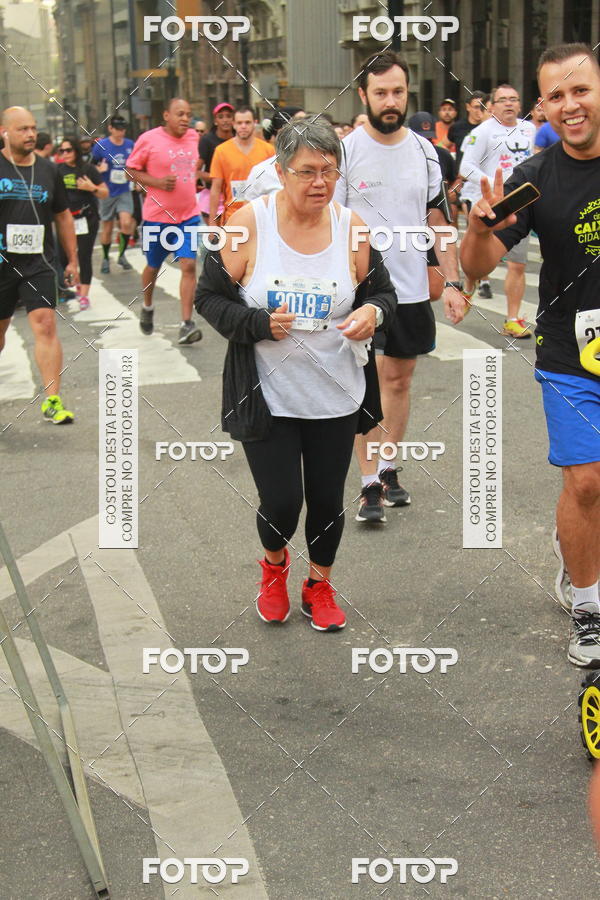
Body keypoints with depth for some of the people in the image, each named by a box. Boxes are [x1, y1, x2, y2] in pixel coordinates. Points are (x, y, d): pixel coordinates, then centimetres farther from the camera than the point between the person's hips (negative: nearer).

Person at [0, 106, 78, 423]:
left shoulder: (48, 170, 8)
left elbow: (63, 216, 17)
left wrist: (72, 260, 16)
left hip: (38, 263, 1)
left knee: (45, 325, -13)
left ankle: (52, 401, -12)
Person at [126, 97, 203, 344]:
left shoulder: (193, 137, 6)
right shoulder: (149, 139, -10)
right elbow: (131, 170, -5)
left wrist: (194, 176, 10)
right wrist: (158, 182, -17)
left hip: (189, 215, 3)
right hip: (158, 216, -3)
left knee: (189, 265, -11)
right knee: (153, 267, 13)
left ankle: (186, 324, -11)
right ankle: (147, 308, 41)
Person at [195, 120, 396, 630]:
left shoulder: (351, 227, -3)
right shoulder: (250, 222, -11)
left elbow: (382, 292, 8)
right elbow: (210, 298, -6)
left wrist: (373, 312, -16)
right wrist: (259, 324, -21)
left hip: (335, 396, 3)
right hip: (266, 396, -2)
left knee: (328, 500, 12)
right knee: (281, 504, -2)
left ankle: (319, 585, 40)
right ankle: (274, 565, 35)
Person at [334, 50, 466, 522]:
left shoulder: (425, 151, 5)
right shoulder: (345, 151, -6)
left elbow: (438, 222, 11)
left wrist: (453, 283, 4)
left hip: (412, 289, 4)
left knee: (399, 380, 12)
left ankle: (388, 469, 25)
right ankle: (370, 484, 2)